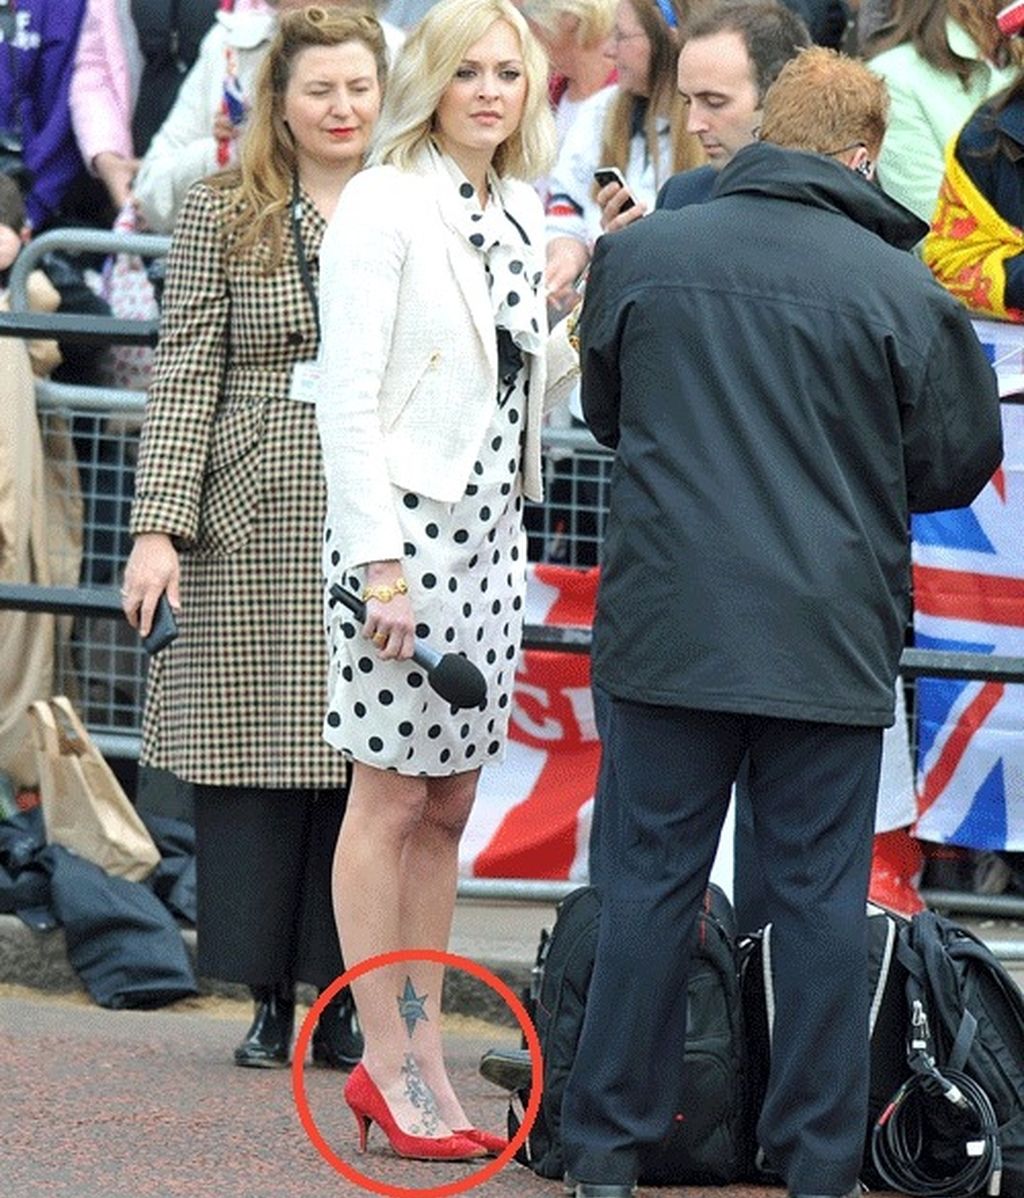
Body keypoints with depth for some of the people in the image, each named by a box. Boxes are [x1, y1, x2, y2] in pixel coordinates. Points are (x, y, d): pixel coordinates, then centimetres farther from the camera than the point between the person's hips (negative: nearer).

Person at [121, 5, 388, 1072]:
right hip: (254, 534, -1)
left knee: (361, 767, 0)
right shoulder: (222, 215, 4)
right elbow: (186, 375, -1)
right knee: (252, 759, 0)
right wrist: (160, 527, -7)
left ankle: (344, 1000, 6)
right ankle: (268, 996, 8)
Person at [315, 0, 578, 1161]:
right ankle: (387, 1066, 3)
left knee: (448, 805, 10)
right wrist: (380, 563, -18)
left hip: (487, 532, 7)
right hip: (403, 522, -7)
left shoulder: (520, 214, 13)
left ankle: (421, 1055, 15)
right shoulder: (385, 205, -9)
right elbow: (348, 396, -13)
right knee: (392, 799, -2)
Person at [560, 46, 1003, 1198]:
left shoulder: (640, 253, -1)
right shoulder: (902, 292, -8)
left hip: (668, 627, 1)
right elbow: (955, 466, 3)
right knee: (820, 895, 6)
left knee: (648, 883, 8)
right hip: (832, 640, -1)